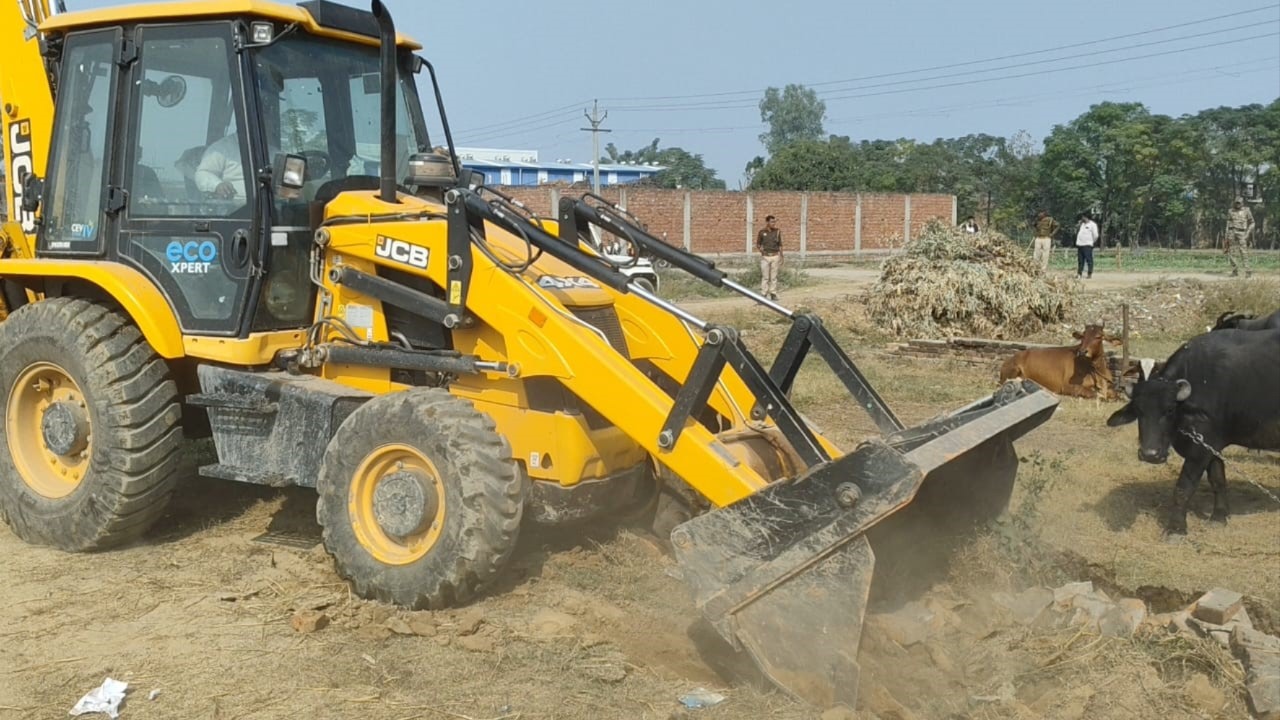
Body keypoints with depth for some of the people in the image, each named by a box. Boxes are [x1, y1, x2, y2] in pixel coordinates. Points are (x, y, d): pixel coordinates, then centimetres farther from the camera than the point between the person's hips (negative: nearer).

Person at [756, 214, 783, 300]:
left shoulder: (777, 232, 5)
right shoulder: (762, 232, 0)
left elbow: (780, 245, 9)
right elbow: (757, 244, 7)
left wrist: (781, 257, 6)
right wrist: (760, 250, -14)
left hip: (775, 256, 2)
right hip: (765, 257, -1)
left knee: (774, 277, 4)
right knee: (765, 277, -2)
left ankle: (773, 294, 10)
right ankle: (763, 294, 1)